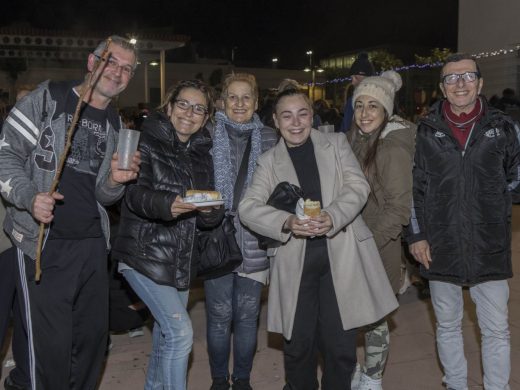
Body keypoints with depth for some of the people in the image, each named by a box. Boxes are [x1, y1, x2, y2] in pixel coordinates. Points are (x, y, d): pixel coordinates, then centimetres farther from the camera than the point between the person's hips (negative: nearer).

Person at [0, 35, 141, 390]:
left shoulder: (115, 126, 14)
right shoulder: (47, 99, -3)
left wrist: (115, 181, -7)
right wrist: (29, 196, -22)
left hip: (92, 243, 6)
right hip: (43, 242, -5)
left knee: (94, 334, 13)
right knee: (51, 344, -2)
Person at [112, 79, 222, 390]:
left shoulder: (203, 154, 11)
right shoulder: (148, 142, -6)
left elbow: (208, 218, 8)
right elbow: (135, 193, -19)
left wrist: (210, 211, -16)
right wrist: (166, 205, -39)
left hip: (181, 258, 7)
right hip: (145, 254, -6)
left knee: (166, 332, 18)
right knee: (181, 331, -15)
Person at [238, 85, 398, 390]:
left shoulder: (336, 143, 10)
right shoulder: (269, 161, 10)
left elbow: (358, 185, -1)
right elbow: (248, 207, -2)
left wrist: (331, 217, -20)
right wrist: (286, 222, -20)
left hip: (341, 253, 0)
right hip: (295, 259, 1)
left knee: (341, 346, 4)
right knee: (298, 344, 8)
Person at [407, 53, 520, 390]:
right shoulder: (425, 131, 1)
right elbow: (414, 188, 4)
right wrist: (416, 235, 0)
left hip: (490, 248, -1)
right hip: (440, 248, 1)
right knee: (448, 326, 15)